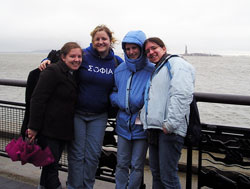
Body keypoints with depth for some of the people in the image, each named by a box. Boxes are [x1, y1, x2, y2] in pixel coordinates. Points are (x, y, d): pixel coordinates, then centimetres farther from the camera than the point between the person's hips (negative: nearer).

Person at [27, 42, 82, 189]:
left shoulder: (74, 75, 13)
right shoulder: (53, 72, -13)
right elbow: (37, 100, -18)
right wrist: (34, 127, -21)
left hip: (63, 130, 8)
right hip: (48, 128, -8)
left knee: (51, 164, 17)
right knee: (51, 165, -2)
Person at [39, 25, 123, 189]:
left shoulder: (117, 62, 3)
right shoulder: (83, 55, -6)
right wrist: (47, 61, -13)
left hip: (99, 115, 2)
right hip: (77, 112, -2)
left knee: (93, 155, 6)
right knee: (77, 153, 1)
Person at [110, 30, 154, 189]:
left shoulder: (152, 71, -10)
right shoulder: (120, 70, 5)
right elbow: (113, 93, 11)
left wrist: (144, 107, -23)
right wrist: (121, 102, -8)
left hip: (142, 126, -4)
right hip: (123, 124, 4)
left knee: (137, 165, 8)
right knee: (122, 164, 14)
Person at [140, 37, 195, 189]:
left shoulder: (176, 63, -5)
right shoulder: (155, 70, 25)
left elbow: (182, 95, -20)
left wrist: (170, 123, -24)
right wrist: (145, 119, 17)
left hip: (170, 130, -9)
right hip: (154, 128, 9)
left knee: (168, 176, -7)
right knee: (156, 172, 16)